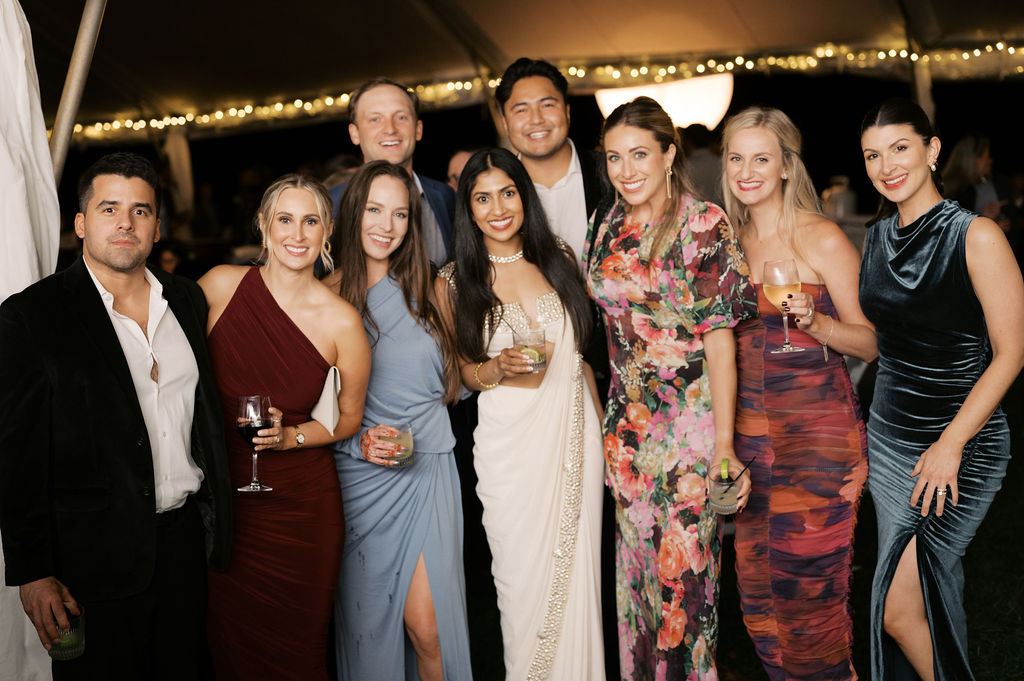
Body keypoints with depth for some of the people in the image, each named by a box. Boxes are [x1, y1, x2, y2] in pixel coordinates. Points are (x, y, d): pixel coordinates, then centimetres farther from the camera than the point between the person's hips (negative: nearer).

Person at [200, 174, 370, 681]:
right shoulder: (221, 285, -7)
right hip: (220, 493, 1)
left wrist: (289, 436, -12)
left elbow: (349, 416, 3)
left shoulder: (341, 322, -10)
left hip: (301, 507, -1)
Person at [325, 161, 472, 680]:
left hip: (427, 469, 1)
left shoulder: (425, 291, 6)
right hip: (360, 476, -1)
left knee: (427, 626, -4)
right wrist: (358, 442, -12)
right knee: (369, 622, 8)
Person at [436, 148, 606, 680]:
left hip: (575, 430, 2)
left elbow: (581, 348, 13)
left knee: (577, 572, 7)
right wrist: (498, 368, -15)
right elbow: (461, 373, 6)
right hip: (509, 440, -2)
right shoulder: (454, 282, 0)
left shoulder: (559, 258, 6)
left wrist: (599, 421, 10)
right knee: (525, 578, 3)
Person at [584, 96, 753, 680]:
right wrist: (611, 411, 11)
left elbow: (719, 337, -14)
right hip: (629, 424, 6)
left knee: (685, 566, 3)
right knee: (636, 565, 14)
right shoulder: (611, 227, 7)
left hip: (690, 423, -5)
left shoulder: (704, 225, -11)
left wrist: (724, 444, -18)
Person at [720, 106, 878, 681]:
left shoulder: (823, 239, -8)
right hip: (752, 434, 6)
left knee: (809, 586, -1)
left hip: (818, 435, -5)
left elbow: (870, 342, -6)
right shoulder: (732, 240, 9)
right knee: (757, 585, 10)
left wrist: (814, 322, -24)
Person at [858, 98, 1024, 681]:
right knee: (933, 596, 13)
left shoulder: (977, 237, -12)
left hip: (963, 445, -6)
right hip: (888, 437, 6)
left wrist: (950, 443, -17)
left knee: (898, 608, -7)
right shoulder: (879, 238, 7)